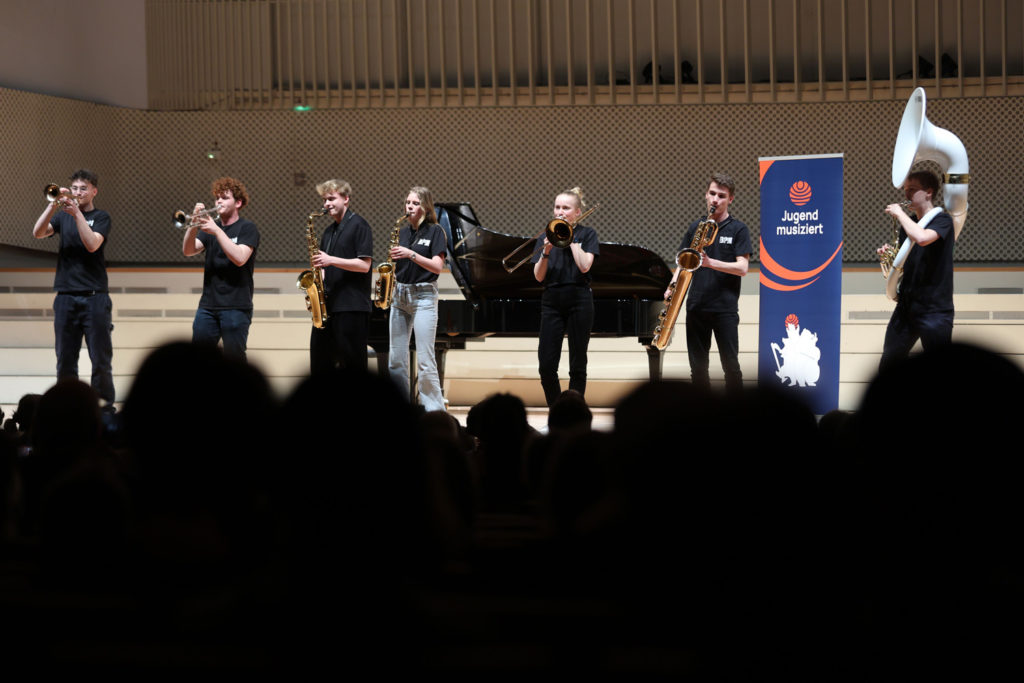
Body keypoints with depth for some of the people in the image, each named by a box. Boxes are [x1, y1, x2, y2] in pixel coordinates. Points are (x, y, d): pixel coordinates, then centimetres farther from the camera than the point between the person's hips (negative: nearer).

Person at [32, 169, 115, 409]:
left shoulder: (101, 217, 5)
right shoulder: (63, 215, 14)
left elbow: (92, 244, -13)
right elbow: (38, 233, -3)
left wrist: (76, 213, -16)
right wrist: (54, 205, -13)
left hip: (94, 297, -3)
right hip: (65, 297, 3)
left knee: (101, 360, -4)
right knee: (65, 360, 5)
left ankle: (105, 406, 2)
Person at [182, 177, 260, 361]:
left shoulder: (247, 228, 1)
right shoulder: (210, 226, 16)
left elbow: (240, 258, -15)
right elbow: (188, 251, 3)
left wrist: (216, 231, -17)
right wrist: (194, 224, -12)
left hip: (236, 306, -5)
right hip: (208, 305, 5)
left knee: (234, 358, -4)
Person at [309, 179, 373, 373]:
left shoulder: (358, 225, -4)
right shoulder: (329, 232, 19)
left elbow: (364, 265, -13)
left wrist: (331, 260, -19)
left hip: (351, 306, -8)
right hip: (328, 305, 8)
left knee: (352, 361, -5)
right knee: (320, 360, 6)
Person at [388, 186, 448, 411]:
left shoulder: (435, 232, -2)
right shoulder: (402, 232, 14)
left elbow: (437, 266, -10)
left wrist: (411, 254, -20)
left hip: (423, 295, -6)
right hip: (399, 294, 6)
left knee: (425, 359, -11)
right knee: (396, 359, 4)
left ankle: (434, 410, -7)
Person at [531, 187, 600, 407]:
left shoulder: (587, 234, 5)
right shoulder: (546, 237, 11)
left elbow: (585, 265, -12)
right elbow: (538, 276, 4)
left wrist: (570, 238, -8)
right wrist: (545, 253, -12)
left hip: (579, 300, -2)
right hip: (551, 302, 2)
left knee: (577, 365, 1)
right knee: (546, 365, -4)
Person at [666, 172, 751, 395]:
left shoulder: (738, 230, 1)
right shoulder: (695, 228, 13)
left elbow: (742, 268, -7)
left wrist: (710, 262, -19)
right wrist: (672, 287, -3)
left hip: (725, 308, -4)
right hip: (696, 307, 4)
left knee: (730, 364, -5)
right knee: (697, 366, 6)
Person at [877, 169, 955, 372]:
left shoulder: (942, 220, -10)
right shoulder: (909, 223, 12)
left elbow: (921, 238, -32)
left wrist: (899, 213, -19)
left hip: (934, 309, -8)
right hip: (907, 307, 8)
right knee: (888, 365, 10)